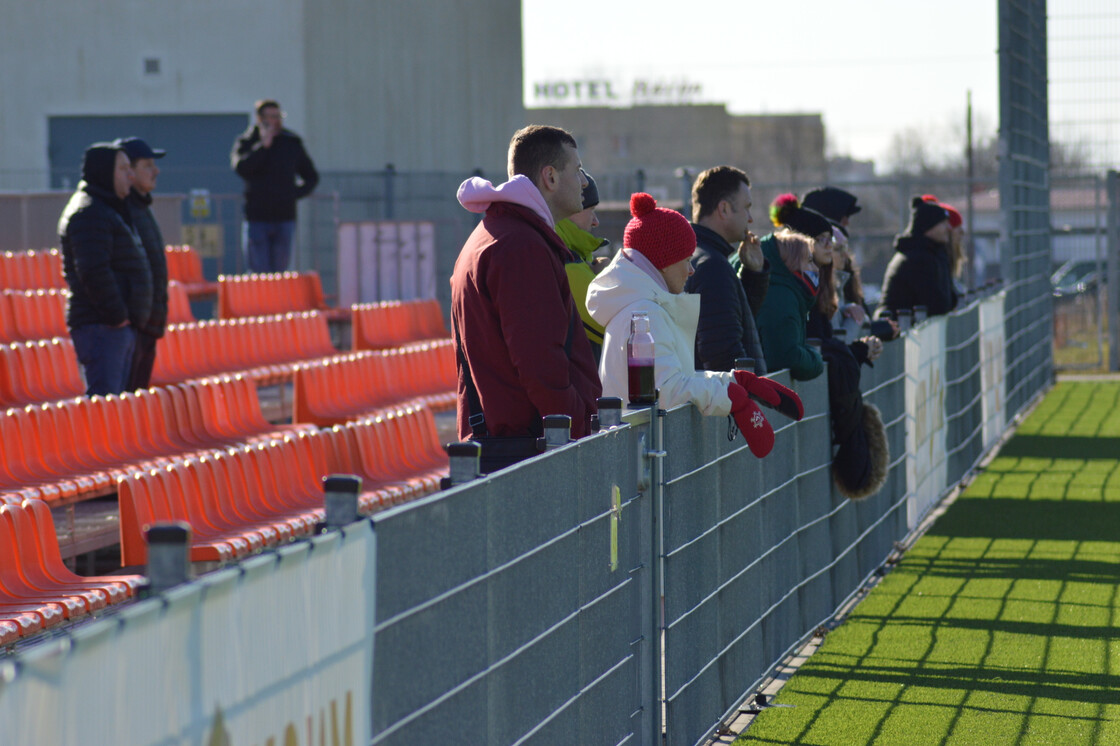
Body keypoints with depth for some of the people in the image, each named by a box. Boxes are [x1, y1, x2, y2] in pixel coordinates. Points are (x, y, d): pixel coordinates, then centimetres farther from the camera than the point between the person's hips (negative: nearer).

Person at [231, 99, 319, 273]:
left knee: (279, 270, 2)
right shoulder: (246, 143, 3)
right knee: (259, 271, -6)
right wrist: (263, 145, -16)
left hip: (285, 218, 3)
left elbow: (311, 177, 19)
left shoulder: (292, 143, 11)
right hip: (257, 218, -3)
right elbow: (240, 168, -18)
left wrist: (295, 193, 3)